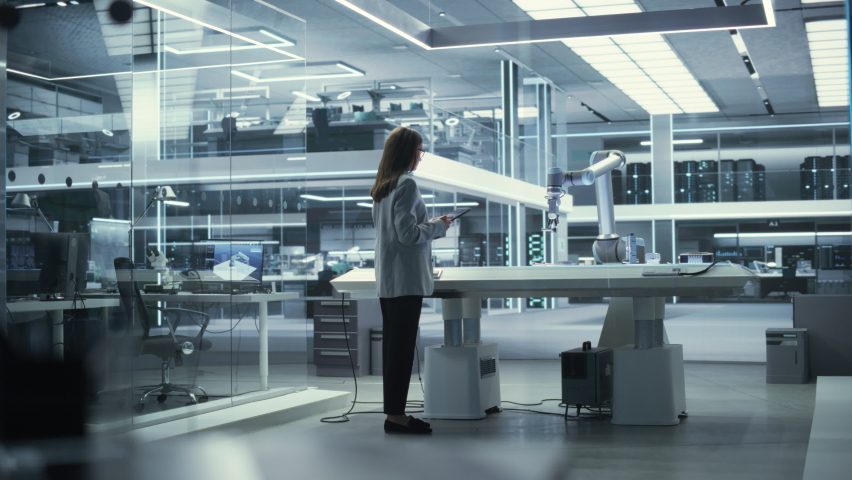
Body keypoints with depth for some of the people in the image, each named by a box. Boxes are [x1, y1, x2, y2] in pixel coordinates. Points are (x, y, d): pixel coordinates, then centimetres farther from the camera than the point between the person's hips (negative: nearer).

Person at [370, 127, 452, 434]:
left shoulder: (381, 187, 14)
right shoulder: (406, 184, -14)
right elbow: (408, 233, -19)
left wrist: (429, 227, 19)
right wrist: (438, 227, -5)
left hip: (386, 279, 9)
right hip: (406, 278, -9)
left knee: (392, 345, 11)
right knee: (403, 347, -5)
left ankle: (393, 412, 16)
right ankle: (396, 415, -2)